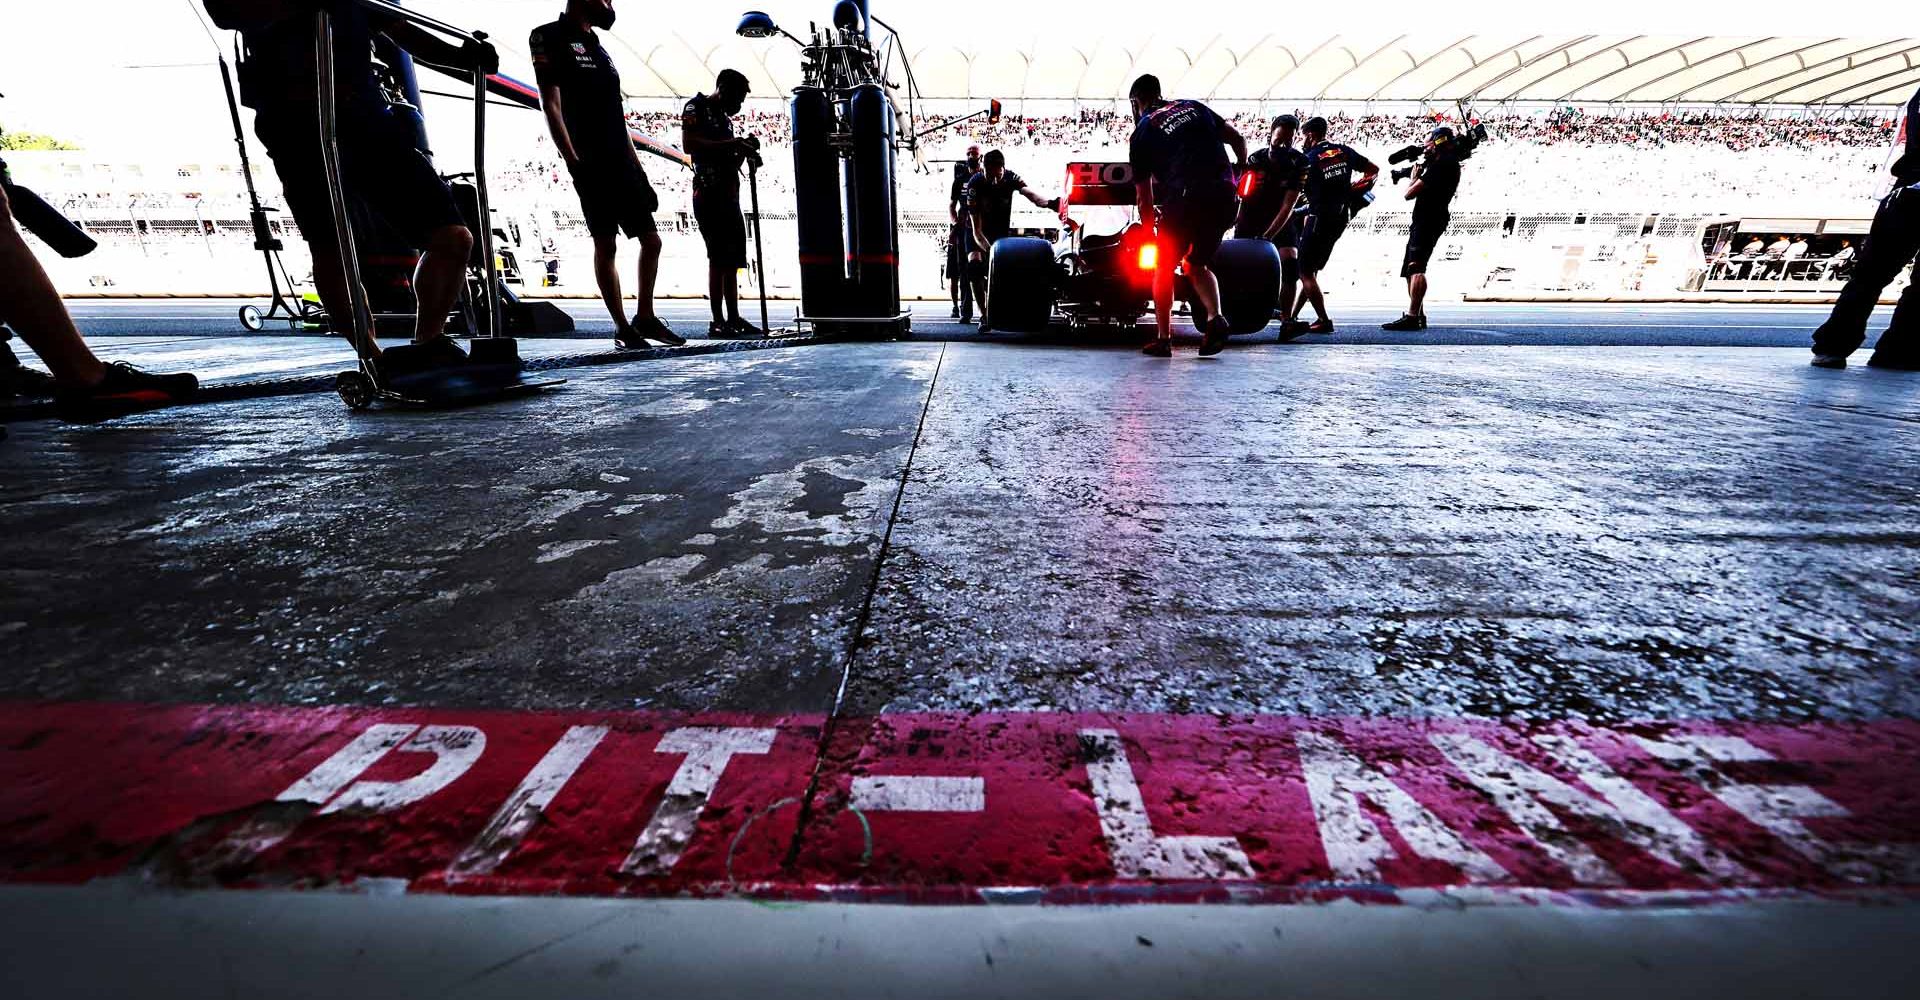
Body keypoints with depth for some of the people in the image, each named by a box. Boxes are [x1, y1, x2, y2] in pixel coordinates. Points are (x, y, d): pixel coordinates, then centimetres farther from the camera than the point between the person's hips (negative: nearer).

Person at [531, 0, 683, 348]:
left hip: (623, 165, 8)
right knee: (606, 245, -8)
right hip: (592, 167, -8)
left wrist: (639, 169, 17)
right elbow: (550, 105, -8)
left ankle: (645, 317, 14)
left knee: (651, 240, 4)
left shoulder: (598, 48, 24)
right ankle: (622, 327, -4)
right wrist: (572, 161, -19)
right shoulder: (551, 37, 2)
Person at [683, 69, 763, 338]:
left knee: (732, 260, 4)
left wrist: (745, 152, 7)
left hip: (730, 195, 8)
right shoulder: (696, 107, 1)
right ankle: (718, 322, -15)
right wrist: (732, 145, -16)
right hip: (709, 193, -8)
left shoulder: (726, 119, 25)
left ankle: (734, 319, 6)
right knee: (719, 258, -14)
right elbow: (689, 145, -14)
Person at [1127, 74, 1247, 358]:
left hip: (1185, 198, -4)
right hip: (1226, 197, 5)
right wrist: (1240, 168, 33)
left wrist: (1149, 228, 24)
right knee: (1198, 264, 20)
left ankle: (1163, 339, 8)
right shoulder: (1195, 107, 23)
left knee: (1164, 267, 11)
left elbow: (1144, 195, 12)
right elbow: (1237, 139, 18)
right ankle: (1215, 318, -3)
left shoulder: (1142, 133, 11)